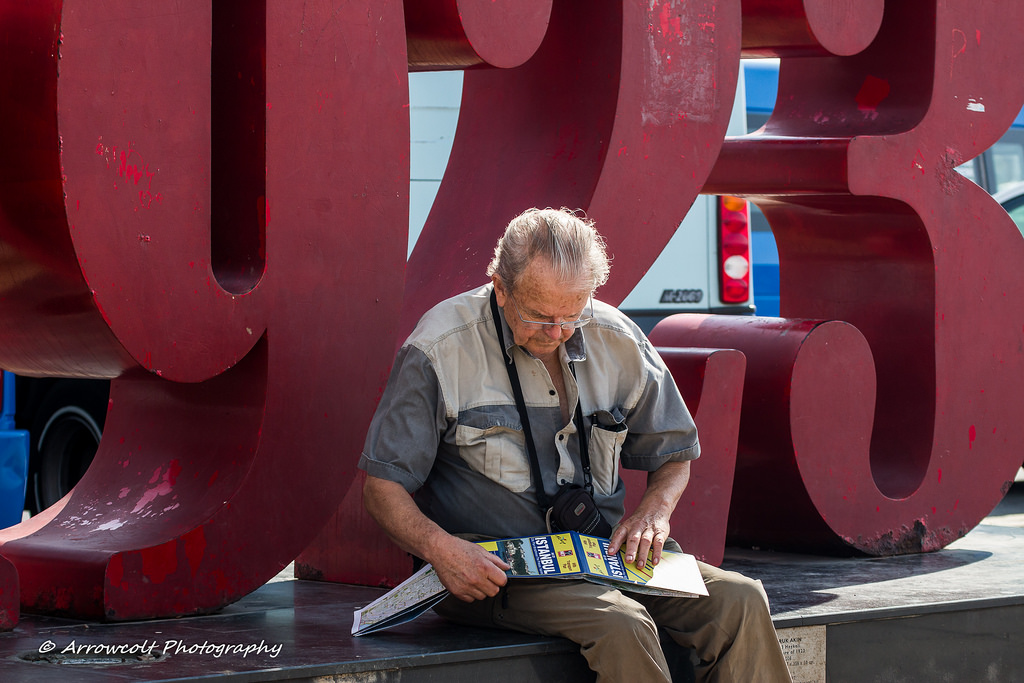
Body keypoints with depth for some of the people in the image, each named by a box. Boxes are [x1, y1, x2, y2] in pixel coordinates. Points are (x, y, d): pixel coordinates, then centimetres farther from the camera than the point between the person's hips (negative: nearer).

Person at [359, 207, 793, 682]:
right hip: (498, 567, -5)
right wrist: (440, 548, -26)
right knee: (621, 626, -34)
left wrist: (654, 509, -3)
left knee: (739, 601, -19)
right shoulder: (439, 352, -9)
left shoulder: (617, 341, 5)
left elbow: (673, 453, 20)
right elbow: (382, 488, -5)